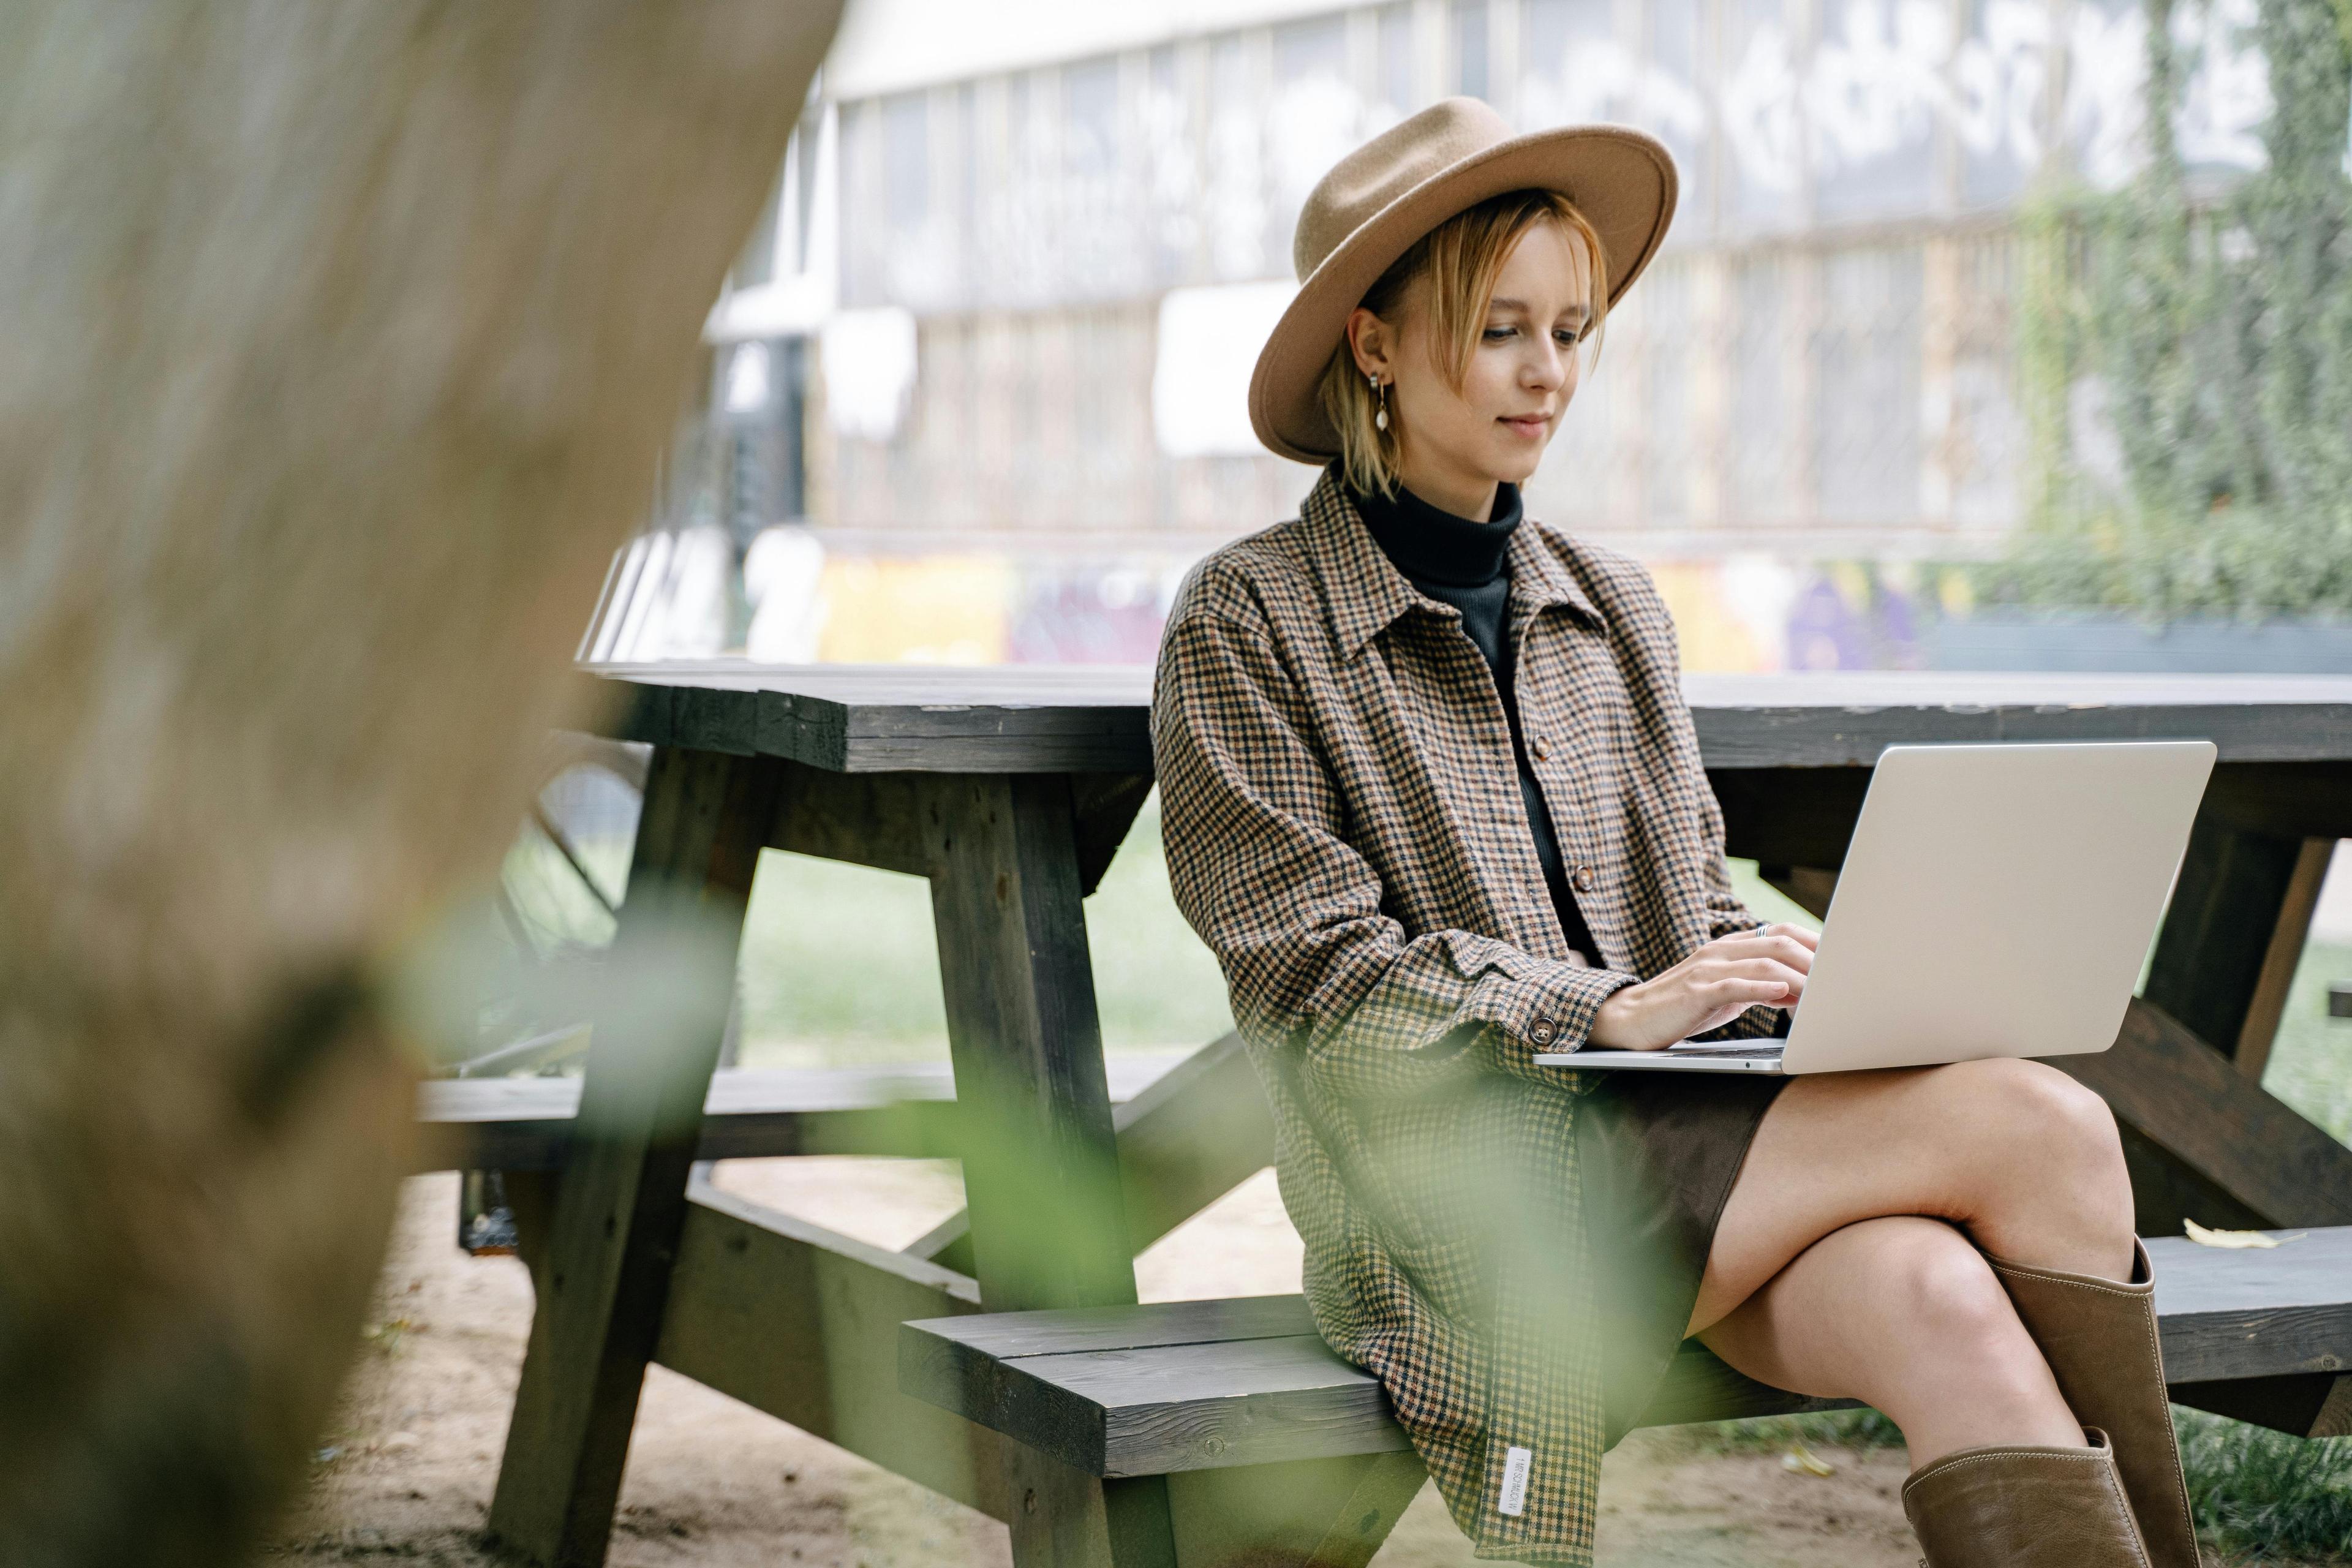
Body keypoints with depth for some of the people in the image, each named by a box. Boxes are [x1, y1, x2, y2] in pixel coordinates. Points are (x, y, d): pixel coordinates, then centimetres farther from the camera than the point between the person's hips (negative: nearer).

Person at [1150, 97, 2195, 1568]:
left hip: (1672, 1129, 5)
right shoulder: (1250, 618, 3)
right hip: (1457, 1182, -5)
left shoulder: (1615, 607, 20)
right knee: (2044, 1129, -22)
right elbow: (1316, 968, -6)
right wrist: (1610, 1009, -17)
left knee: (1943, 1308, -30)